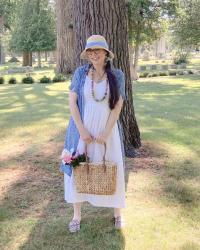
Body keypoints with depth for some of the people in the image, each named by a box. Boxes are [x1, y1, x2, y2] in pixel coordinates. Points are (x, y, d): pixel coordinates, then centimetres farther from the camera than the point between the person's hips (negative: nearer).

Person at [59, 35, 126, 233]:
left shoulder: (117, 75, -6)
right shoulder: (81, 72, -5)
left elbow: (118, 105, -7)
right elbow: (72, 102, -6)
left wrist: (106, 133, -12)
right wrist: (82, 130, -12)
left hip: (107, 129, 0)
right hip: (82, 129, 1)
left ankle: (117, 212, 29)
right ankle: (77, 215, 23)